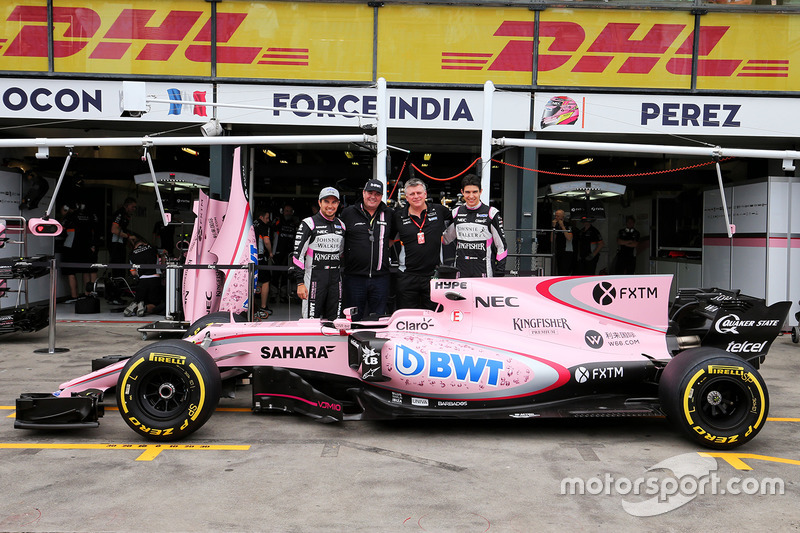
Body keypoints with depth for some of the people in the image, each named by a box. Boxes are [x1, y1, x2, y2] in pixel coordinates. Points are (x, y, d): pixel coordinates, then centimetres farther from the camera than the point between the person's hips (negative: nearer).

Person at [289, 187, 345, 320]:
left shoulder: (341, 226, 12)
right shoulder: (309, 224, -4)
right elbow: (298, 253, -8)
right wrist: (300, 283, -14)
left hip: (335, 279, 5)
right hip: (314, 278, -5)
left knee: (334, 321, 7)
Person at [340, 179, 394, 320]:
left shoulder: (388, 214, 9)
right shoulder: (348, 213, 3)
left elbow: (392, 238, 23)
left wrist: (382, 249, 13)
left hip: (380, 277, 2)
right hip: (354, 276, -2)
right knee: (354, 320, 5)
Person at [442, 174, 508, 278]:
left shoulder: (491, 213, -3)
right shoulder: (456, 213, 9)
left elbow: (502, 245, 0)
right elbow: (445, 239, 22)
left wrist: (499, 273, -5)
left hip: (484, 273, -3)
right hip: (460, 272, 4)